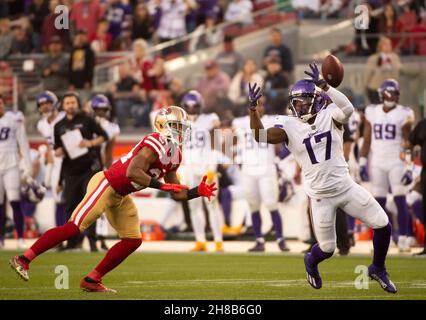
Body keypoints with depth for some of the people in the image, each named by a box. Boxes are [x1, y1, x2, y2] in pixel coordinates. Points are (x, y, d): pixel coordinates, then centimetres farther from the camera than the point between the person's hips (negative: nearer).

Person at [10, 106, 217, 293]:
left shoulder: (175, 155, 9)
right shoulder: (156, 144, -21)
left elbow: (177, 194, 16)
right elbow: (132, 172, -33)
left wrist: (198, 192, 2)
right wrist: (161, 185, -29)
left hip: (120, 196, 10)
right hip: (105, 185, -10)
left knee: (133, 240, 5)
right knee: (74, 227, -15)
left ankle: (91, 280, 10)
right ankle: (24, 259, -11)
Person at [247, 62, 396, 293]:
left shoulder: (330, 117, -6)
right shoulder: (289, 127, -6)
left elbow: (347, 108, -29)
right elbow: (260, 136, -19)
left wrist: (323, 85, -38)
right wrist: (253, 108, -33)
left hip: (346, 187, 2)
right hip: (320, 196, -2)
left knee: (382, 225, -2)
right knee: (327, 249, 4)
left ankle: (378, 269, 23)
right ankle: (311, 262, 42)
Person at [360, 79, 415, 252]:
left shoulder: (403, 114, -2)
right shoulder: (372, 113, 7)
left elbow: (408, 144, -3)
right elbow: (366, 141, 11)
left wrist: (408, 168, -8)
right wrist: (362, 164, 6)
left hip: (396, 163, -3)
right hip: (377, 164, 3)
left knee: (400, 200, -8)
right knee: (379, 202, 2)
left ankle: (403, 239, -6)